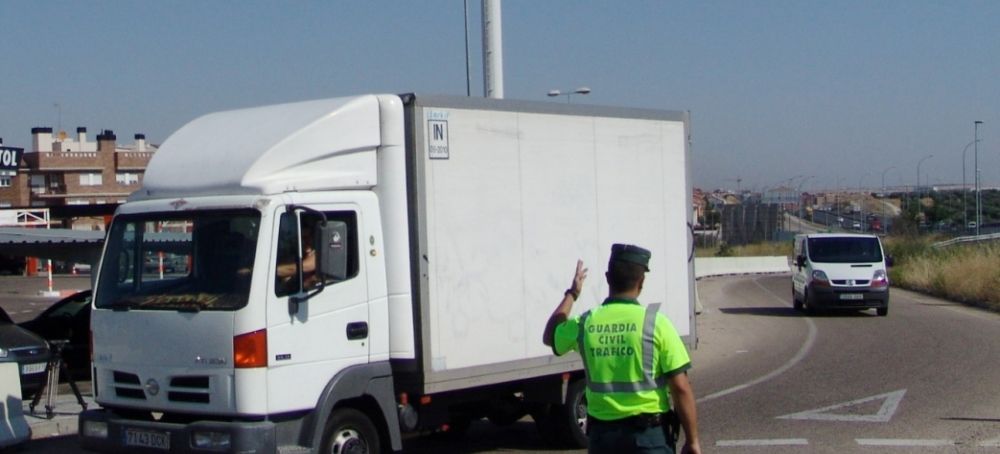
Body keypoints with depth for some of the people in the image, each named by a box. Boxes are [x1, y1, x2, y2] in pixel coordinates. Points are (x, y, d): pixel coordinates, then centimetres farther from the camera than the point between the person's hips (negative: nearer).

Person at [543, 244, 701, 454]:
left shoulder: (585, 324, -1)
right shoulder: (655, 323, -12)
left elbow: (550, 336, 23)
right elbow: (680, 388, -12)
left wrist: (571, 294, 33)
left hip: (602, 434, 4)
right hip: (648, 435, -3)